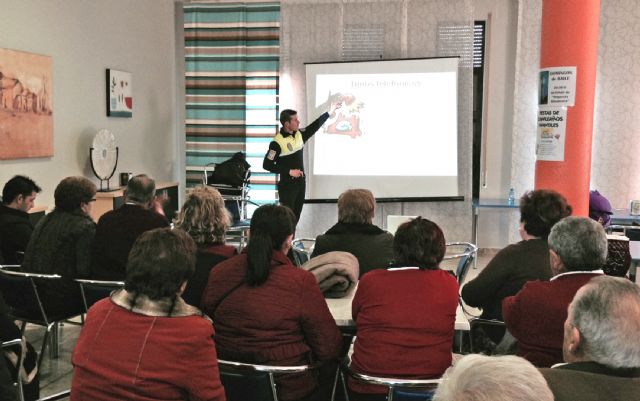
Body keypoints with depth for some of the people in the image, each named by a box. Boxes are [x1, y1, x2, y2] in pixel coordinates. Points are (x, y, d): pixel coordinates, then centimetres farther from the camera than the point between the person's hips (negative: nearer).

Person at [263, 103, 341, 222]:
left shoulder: (299, 134, 3)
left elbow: (314, 126, 18)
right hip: (287, 185, -7)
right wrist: (289, 171, -19)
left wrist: (329, 113, 18)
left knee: (296, 216, 14)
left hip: (300, 183, 7)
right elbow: (267, 165, -19)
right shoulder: (277, 142, -18)